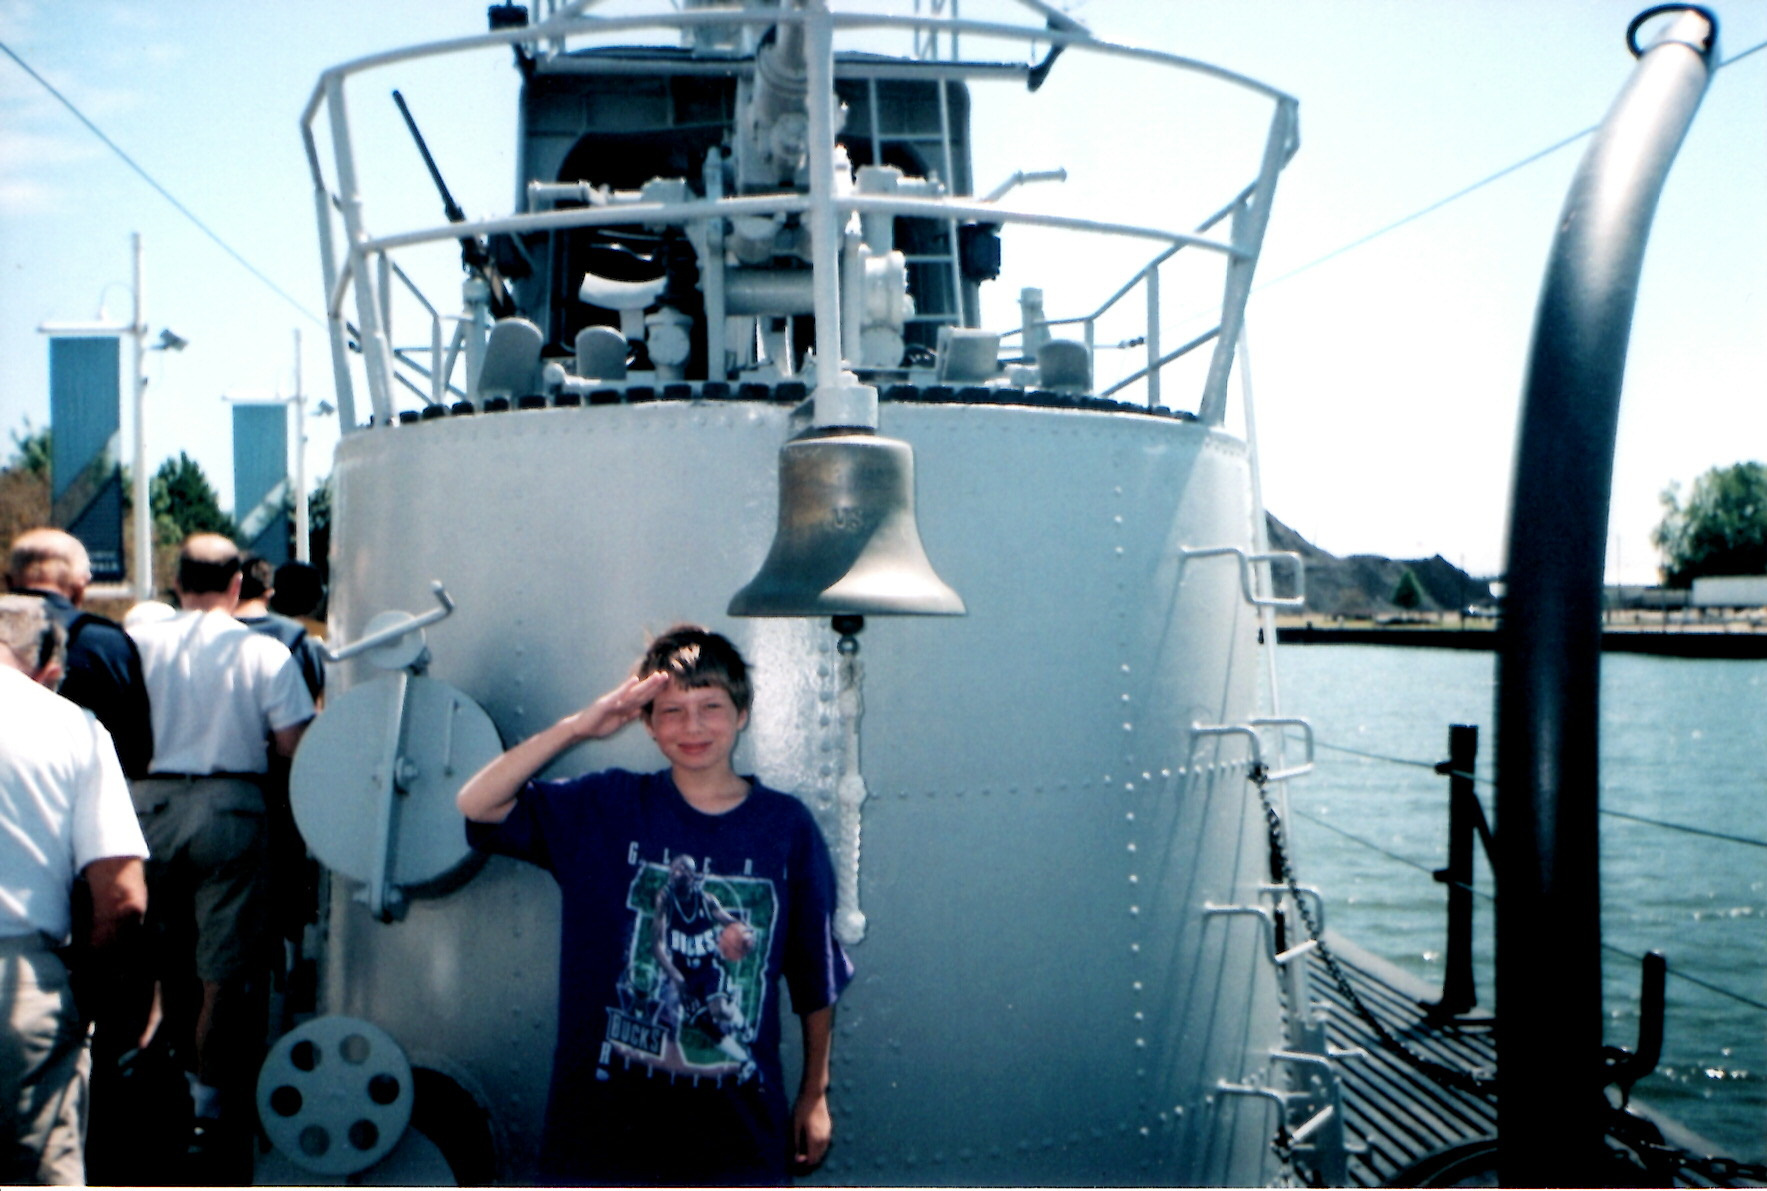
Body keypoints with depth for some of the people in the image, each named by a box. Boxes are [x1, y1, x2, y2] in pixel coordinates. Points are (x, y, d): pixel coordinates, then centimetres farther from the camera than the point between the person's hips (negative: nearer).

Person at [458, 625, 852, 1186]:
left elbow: (816, 976, 4)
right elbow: (478, 804, -12)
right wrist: (577, 726, -20)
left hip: (737, 1118, 0)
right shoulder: (606, 807, -2)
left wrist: (815, 1094, 7)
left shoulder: (786, 825, -3)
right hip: (605, 1115, 0)